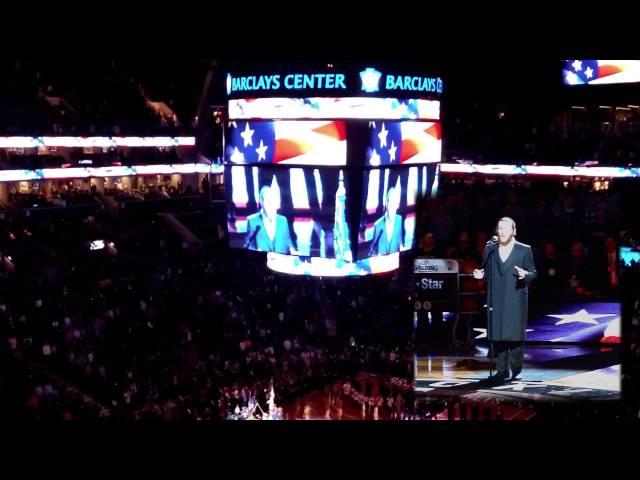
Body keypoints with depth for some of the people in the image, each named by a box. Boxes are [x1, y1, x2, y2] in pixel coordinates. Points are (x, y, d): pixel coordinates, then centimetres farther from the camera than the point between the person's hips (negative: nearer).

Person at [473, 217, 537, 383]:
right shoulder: (490, 249, 11)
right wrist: (481, 274, -4)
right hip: (495, 300, 3)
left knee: (515, 335, -2)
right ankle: (501, 370, 7)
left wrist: (525, 275, -17)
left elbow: (533, 272, 4)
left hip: (516, 300, -2)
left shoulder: (524, 250, 4)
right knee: (497, 336, 1)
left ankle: (516, 369, 11)